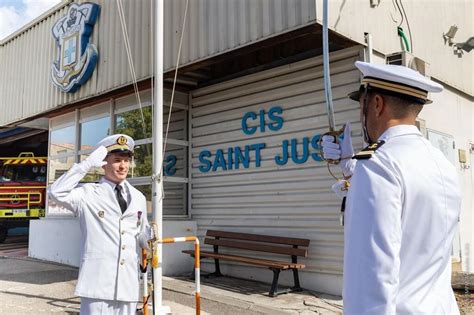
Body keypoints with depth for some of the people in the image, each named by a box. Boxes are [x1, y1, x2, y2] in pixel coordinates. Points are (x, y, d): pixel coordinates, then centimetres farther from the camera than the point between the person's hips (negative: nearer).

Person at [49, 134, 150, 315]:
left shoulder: (138, 197, 11)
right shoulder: (88, 194, -1)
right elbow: (57, 193, -18)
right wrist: (87, 164, -19)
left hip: (128, 282, 5)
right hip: (98, 282, -4)